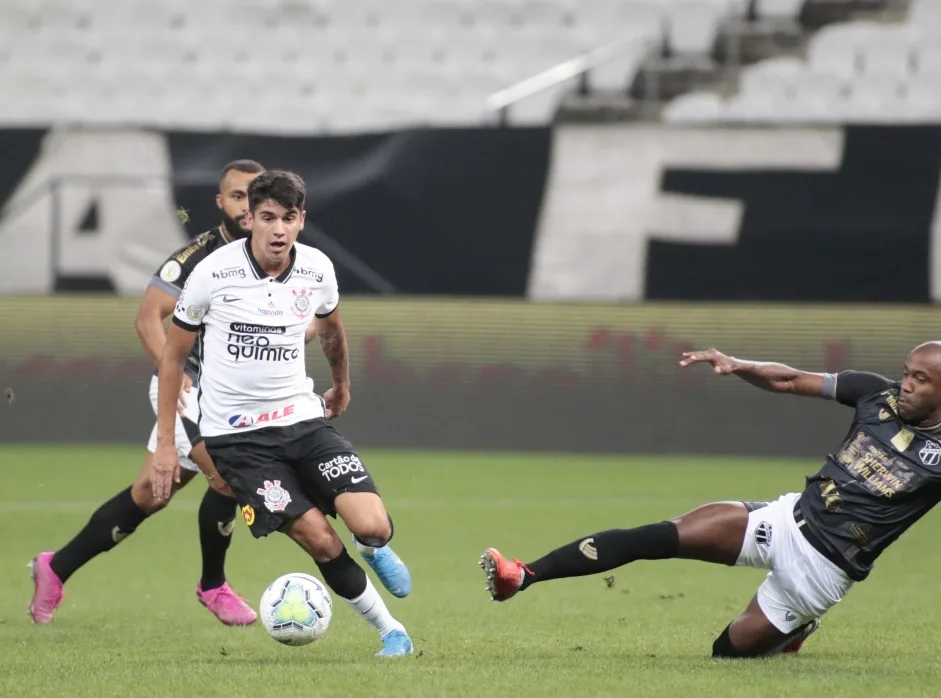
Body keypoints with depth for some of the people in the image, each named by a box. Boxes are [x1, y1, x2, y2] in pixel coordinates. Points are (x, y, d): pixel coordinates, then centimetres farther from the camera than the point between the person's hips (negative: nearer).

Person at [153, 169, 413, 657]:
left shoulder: (317, 270, -2)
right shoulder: (213, 273, -12)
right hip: (235, 434, -3)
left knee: (373, 527, -15)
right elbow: (173, 354, -1)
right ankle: (389, 630, 4)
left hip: (302, 419, 3)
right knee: (322, 542, -16)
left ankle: (372, 547, 23)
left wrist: (341, 386, 37)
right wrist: (165, 443, -3)